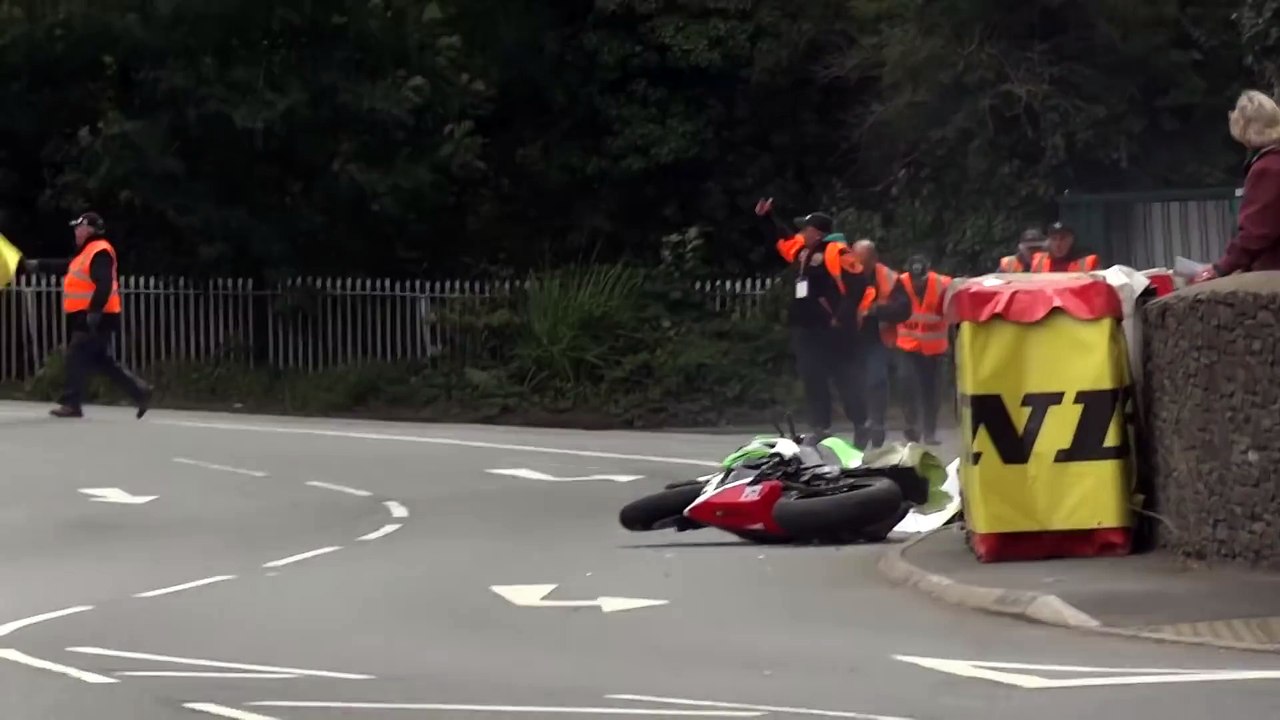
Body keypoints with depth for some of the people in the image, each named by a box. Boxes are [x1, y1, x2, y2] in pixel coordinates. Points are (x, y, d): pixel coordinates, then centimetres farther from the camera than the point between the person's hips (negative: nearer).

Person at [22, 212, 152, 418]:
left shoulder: (100, 252, -15)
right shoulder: (87, 252, 19)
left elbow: (104, 285, -24)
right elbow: (65, 267, 28)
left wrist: (94, 311, -28)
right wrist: (37, 265, 23)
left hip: (96, 318, -11)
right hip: (89, 317, 11)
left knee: (77, 356, -8)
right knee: (101, 361, 11)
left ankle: (72, 404, -6)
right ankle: (140, 392, 11)